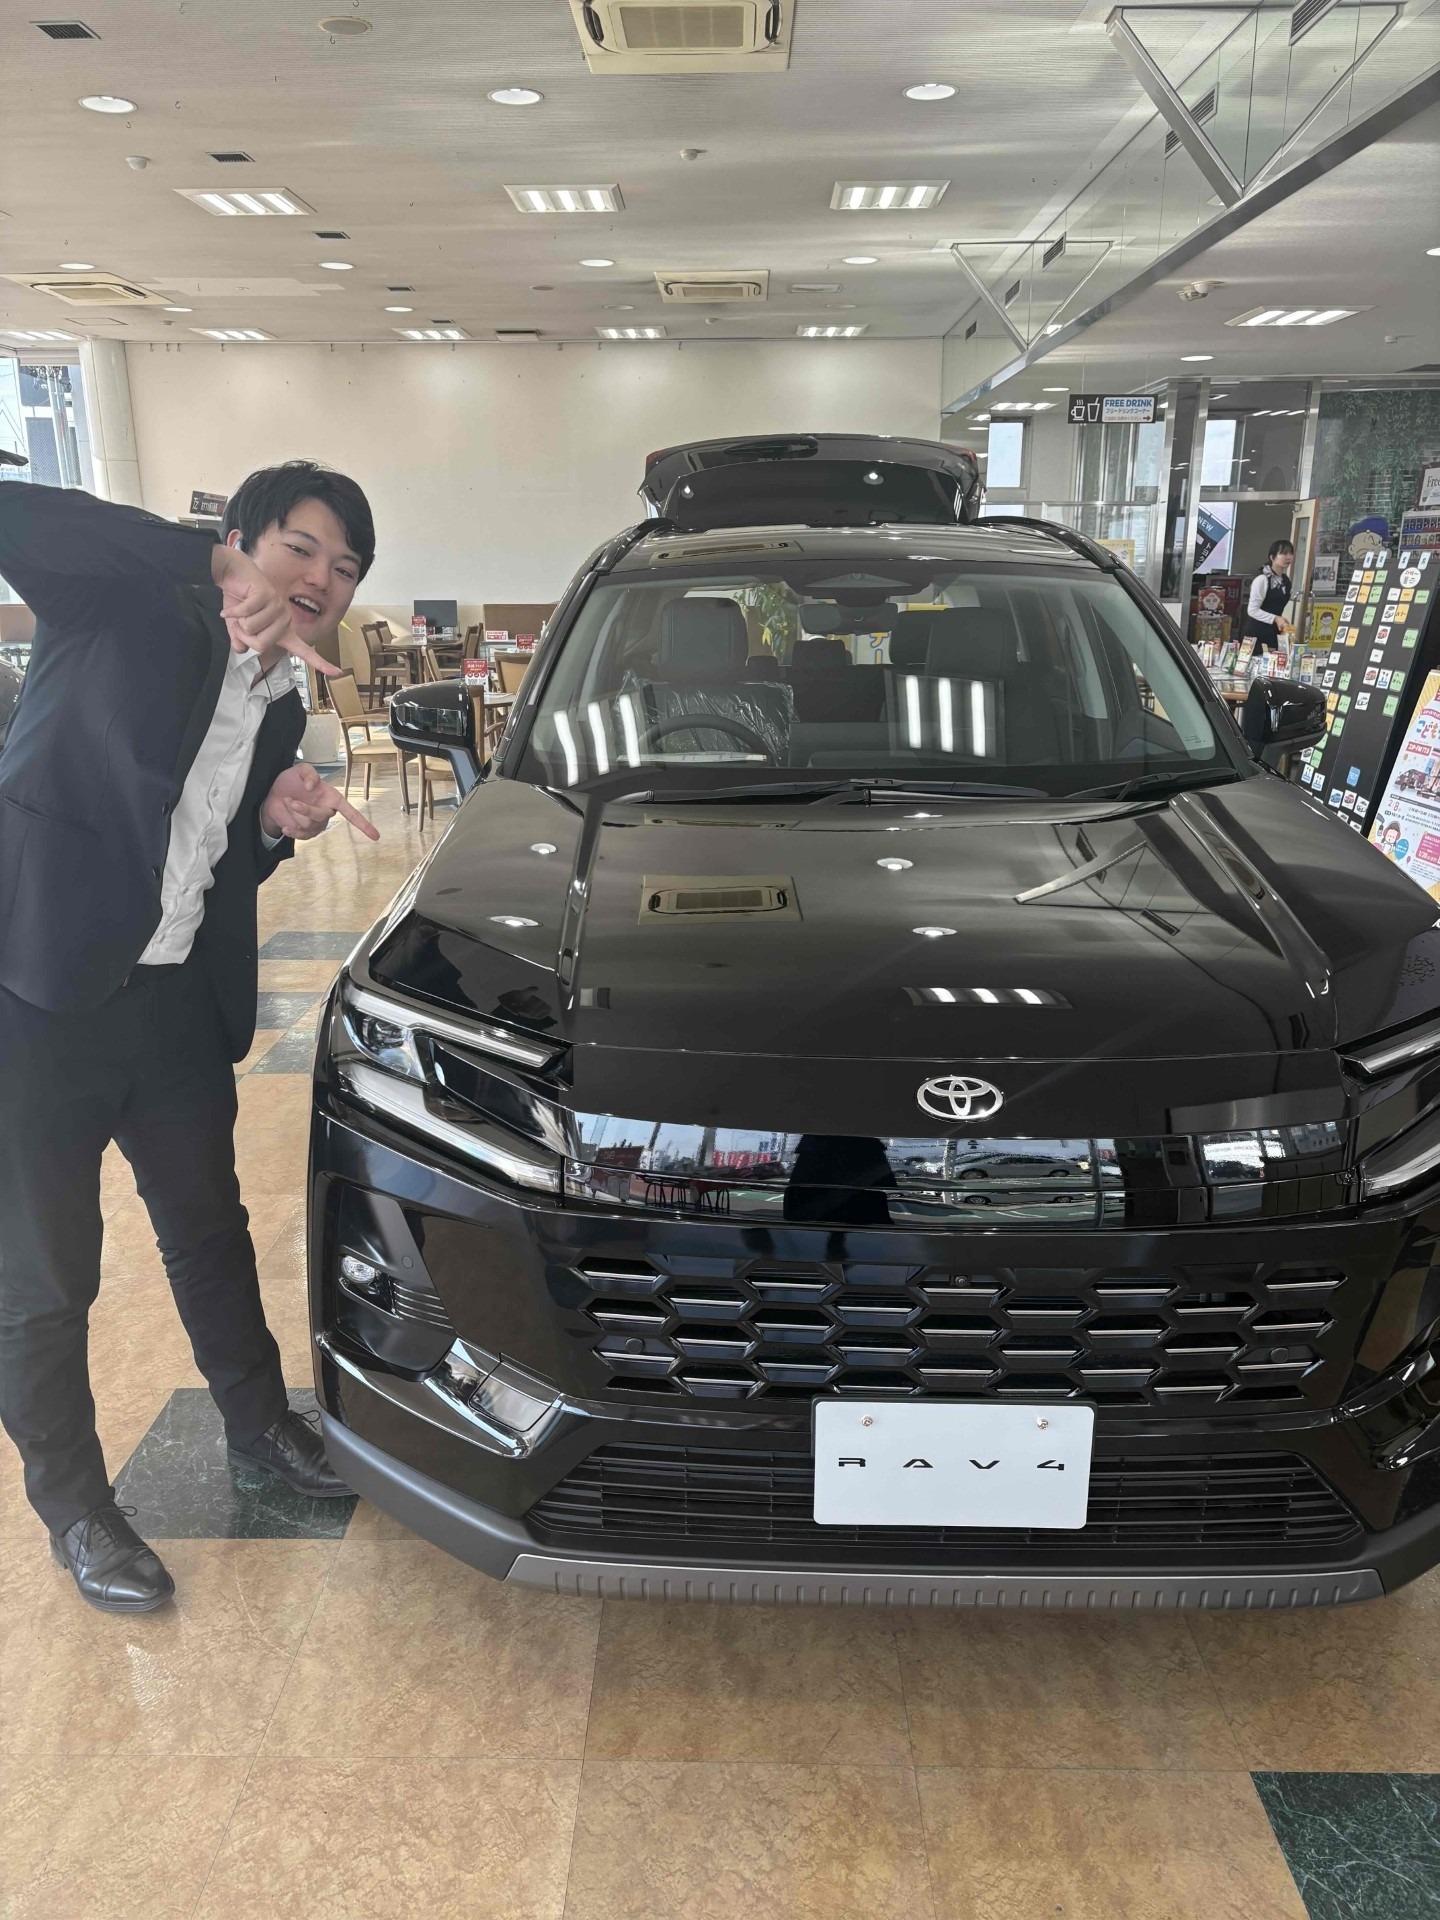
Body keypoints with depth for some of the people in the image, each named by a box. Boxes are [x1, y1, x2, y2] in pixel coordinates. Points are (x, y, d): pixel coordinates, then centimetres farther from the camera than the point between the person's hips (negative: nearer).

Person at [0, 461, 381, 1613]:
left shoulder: (281, 710, 12)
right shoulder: (128, 609, -8)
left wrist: (281, 821, -4)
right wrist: (219, 571, -28)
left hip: (176, 1003, 7)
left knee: (210, 1229, 22)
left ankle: (259, 1421, 44)